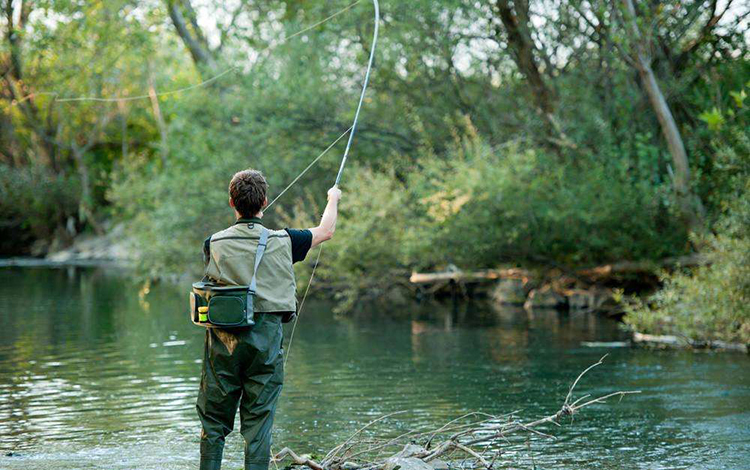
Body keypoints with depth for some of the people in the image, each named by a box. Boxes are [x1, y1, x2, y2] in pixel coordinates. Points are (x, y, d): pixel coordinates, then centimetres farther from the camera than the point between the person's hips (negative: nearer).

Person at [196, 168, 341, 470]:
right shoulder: (281, 242, -3)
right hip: (266, 338, 0)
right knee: (258, 422, 4)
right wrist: (333, 199, 35)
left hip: (223, 342, 0)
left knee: (213, 422, 9)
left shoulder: (214, 244, -4)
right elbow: (326, 231, 15)